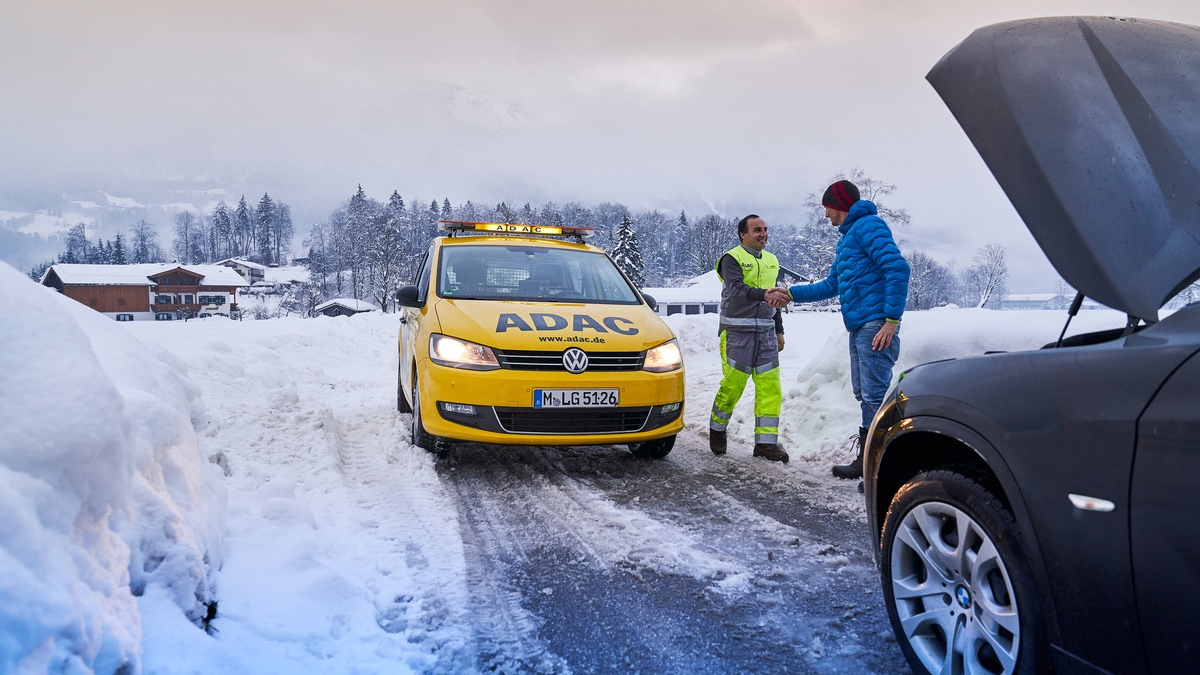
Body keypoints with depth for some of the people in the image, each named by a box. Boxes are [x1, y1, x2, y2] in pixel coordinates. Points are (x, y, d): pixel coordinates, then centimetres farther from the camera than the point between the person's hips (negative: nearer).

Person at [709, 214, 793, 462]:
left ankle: (766, 441, 1)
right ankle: (717, 429, 19)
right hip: (737, 331, -6)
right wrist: (764, 294, -41)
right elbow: (737, 289, -24)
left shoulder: (771, 260, 16)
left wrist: (779, 331, 20)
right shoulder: (732, 258, -6)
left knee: (770, 387, -2)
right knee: (732, 386, -4)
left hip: (766, 332, 6)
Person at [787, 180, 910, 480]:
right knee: (865, 395, 12)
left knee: (874, 395, -11)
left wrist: (892, 319, -22)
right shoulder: (846, 237, 24)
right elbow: (831, 286, 32)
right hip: (859, 327, 10)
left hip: (875, 325, -10)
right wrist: (790, 293, 28)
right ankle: (867, 460, 19)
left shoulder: (867, 225, -7)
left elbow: (898, 268, -18)